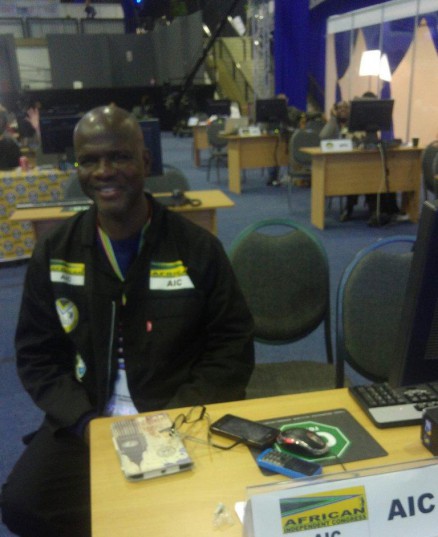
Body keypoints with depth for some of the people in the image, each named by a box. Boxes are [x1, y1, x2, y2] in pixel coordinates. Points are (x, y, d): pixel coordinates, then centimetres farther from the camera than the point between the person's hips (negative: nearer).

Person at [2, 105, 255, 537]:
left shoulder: (197, 247, -7)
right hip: (87, 419, 2)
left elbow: (232, 348, -4)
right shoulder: (53, 253, 0)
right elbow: (36, 356, 5)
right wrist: (86, 421, -11)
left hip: (182, 417, -2)